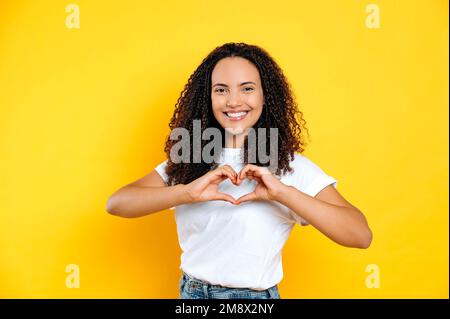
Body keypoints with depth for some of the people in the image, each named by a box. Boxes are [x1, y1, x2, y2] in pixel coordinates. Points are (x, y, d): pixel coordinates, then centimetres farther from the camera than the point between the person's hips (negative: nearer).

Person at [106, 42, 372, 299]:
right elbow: (116, 204, -14)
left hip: (254, 296, -2)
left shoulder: (290, 166, -13)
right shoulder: (188, 160, -4)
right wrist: (187, 192, -29)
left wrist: (282, 192, -32)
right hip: (190, 292, 3)